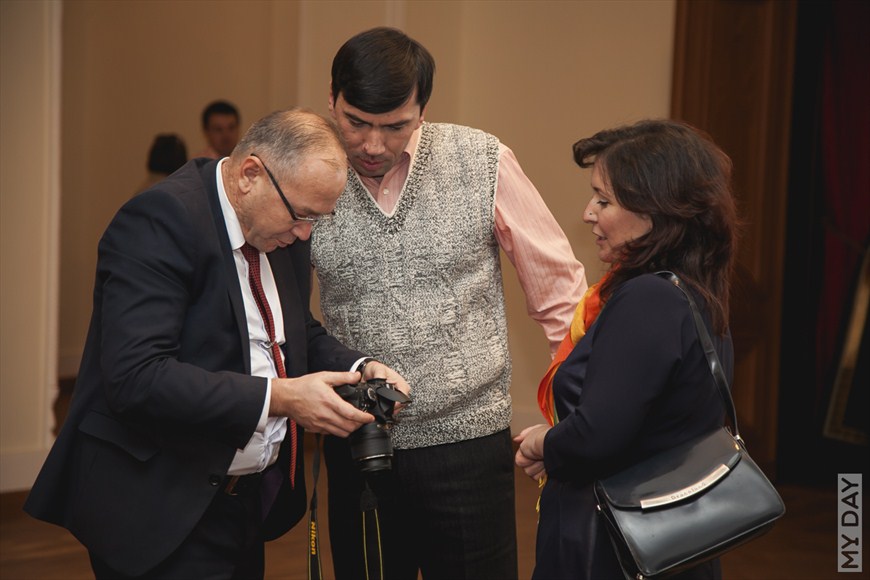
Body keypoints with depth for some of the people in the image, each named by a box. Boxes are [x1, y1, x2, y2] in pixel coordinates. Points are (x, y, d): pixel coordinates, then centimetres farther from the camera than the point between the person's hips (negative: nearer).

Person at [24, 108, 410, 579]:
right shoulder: (160, 219, -20)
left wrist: (356, 369, -3)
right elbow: (135, 378, -28)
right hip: (165, 510, -8)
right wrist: (277, 397, -29)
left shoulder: (282, 229, 6)